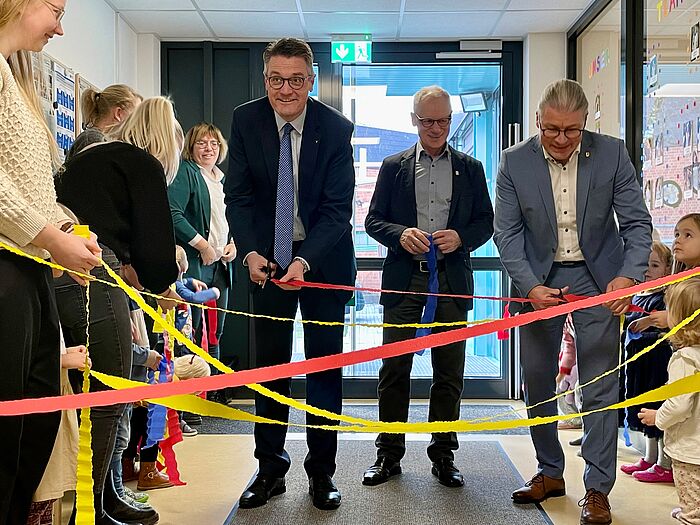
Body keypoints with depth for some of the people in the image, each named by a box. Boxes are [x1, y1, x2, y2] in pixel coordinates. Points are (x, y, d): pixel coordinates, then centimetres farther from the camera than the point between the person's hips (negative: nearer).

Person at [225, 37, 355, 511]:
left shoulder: (336, 128, -13)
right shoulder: (245, 120, -7)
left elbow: (337, 208, -16)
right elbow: (239, 195, -6)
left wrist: (305, 261, -29)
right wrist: (251, 253, -22)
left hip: (323, 258, -1)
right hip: (267, 258, 2)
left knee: (324, 362, 4)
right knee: (269, 363, 6)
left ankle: (322, 471, 15)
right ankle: (271, 468, 18)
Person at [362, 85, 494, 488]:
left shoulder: (471, 168, 11)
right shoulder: (394, 166, 9)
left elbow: (486, 222, 10)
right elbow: (373, 220, 7)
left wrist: (460, 237, -11)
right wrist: (401, 234, -13)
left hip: (451, 279, 1)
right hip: (404, 278, 0)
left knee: (449, 372, 5)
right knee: (394, 369, 1)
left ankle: (444, 455, 16)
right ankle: (389, 454, 12)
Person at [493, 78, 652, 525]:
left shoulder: (612, 154, -9)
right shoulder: (515, 161, -8)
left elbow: (637, 222, -7)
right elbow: (507, 232, -8)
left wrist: (629, 276, -23)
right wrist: (530, 286, -21)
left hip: (598, 280, -1)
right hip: (539, 280, 2)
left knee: (600, 388, 0)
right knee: (537, 383, 10)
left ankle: (597, 488, 11)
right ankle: (550, 472, 28)